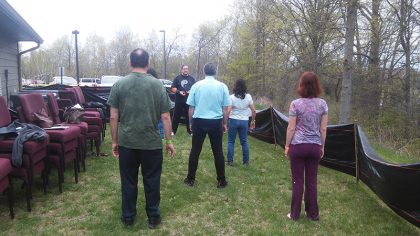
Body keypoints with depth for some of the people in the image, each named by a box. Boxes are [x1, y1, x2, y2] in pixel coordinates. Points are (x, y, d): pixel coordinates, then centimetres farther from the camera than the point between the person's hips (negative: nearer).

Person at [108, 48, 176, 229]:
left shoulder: (119, 85, -2)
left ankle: (128, 217, 27)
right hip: (152, 143, -1)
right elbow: (165, 117, -4)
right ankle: (153, 217, 24)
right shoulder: (157, 85, -4)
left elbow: (113, 117, -2)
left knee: (128, 181, 14)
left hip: (126, 143, 1)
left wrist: (114, 141, 8)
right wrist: (169, 141, 4)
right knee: (152, 181, 12)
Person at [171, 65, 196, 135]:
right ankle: (173, 130, 11)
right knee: (176, 116, 1)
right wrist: (179, 92, -14)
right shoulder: (177, 78, 5)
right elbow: (172, 88, 2)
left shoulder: (191, 78, 13)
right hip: (179, 101, -2)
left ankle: (190, 130, 17)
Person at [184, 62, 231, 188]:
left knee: (195, 151, 10)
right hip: (216, 122, 0)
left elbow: (191, 108, 3)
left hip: (199, 121, 0)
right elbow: (226, 108, 1)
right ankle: (221, 181, 18)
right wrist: (225, 123, 13)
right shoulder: (222, 86, -1)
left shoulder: (196, 85, 0)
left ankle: (190, 179, 18)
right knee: (218, 152, 9)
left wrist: (191, 123, 14)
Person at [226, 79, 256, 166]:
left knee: (231, 141, 8)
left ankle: (230, 161, 10)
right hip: (244, 121, 3)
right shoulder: (248, 97, 0)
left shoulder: (232, 97, -9)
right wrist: (253, 121, 15)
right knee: (244, 141, 13)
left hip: (233, 120, -3)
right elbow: (253, 110, 3)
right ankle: (246, 161, 18)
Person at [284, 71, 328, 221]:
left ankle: (295, 214, 16)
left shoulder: (295, 104, -10)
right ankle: (313, 213, 23)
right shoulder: (323, 104, -1)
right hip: (315, 147, 3)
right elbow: (323, 129, 1)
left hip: (298, 146, -3)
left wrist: (287, 146, 2)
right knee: (312, 181, 13)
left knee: (297, 180, 6)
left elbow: (291, 128, -8)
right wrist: (322, 146, 12)